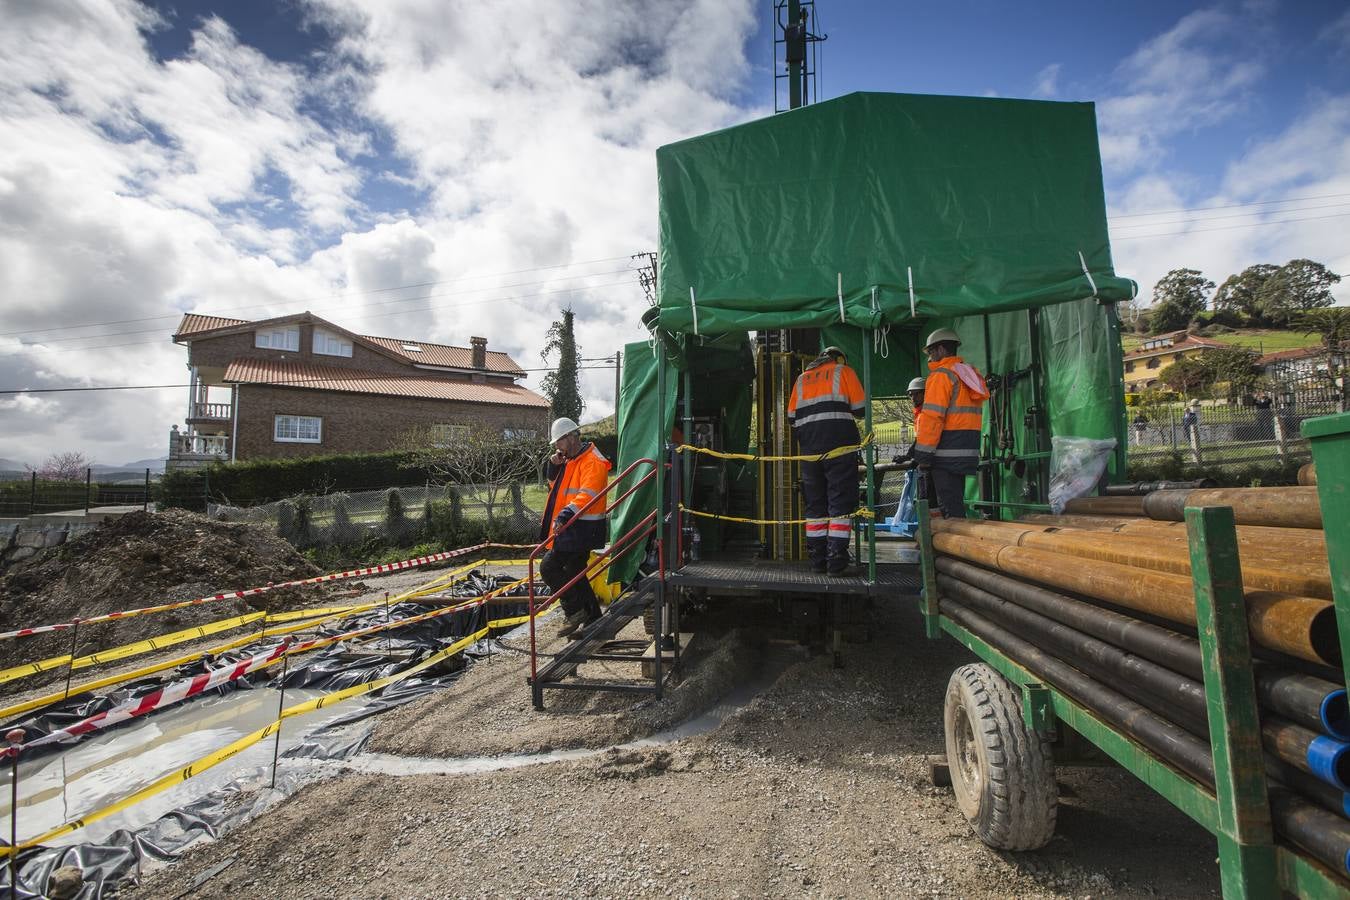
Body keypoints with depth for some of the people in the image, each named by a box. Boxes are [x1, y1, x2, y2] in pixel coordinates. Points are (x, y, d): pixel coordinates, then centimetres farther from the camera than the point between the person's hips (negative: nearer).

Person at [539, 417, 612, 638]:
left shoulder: (592, 461, -15)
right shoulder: (571, 460, 17)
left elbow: (587, 494, -27)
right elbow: (554, 483, 27)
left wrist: (565, 515, -38)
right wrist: (553, 466, 8)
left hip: (582, 528, -10)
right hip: (572, 528, 10)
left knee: (549, 566, -12)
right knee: (574, 573, 14)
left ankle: (575, 611, -2)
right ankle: (592, 619, 24)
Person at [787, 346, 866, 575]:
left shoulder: (802, 378, 21)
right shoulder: (844, 371, 10)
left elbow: (791, 417, 14)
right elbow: (860, 408, 3)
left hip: (809, 445, 4)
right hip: (839, 442, -4)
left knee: (815, 503, 9)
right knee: (840, 502, -3)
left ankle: (817, 561, 9)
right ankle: (836, 562, -9)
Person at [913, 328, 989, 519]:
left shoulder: (941, 375, -9)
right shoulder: (970, 373, 19)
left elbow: (932, 417, -17)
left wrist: (923, 455, -16)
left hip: (946, 454, -9)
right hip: (968, 452, 9)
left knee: (950, 508, -5)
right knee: (956, 504, 15)